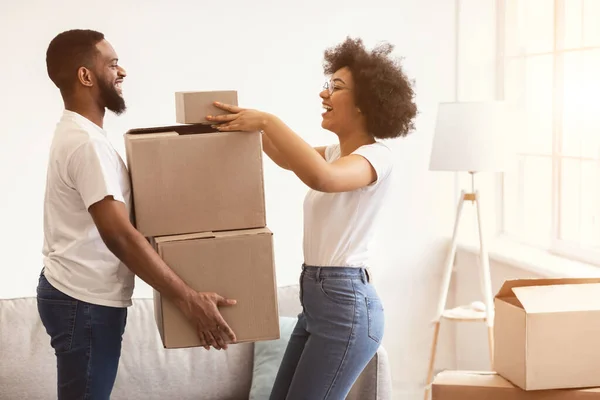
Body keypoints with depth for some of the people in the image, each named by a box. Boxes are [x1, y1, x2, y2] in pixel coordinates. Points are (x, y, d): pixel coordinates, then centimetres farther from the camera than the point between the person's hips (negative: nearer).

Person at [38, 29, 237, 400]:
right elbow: (119, 236, -29)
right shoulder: (86, 142, -21)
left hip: (79, 294, 10)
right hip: (85, 302, -10)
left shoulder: (76, 132, 12)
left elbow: (113, 222, 21)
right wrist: (189, 300, -28)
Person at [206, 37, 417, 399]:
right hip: (317, 299, 10)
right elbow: (288, 158, 28)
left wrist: (268, 120, -27)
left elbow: (320, 178, -35)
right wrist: (252, 124, 10)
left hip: (345, 305, -9)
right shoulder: (337, 153, 14)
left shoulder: (378, 156, -15)